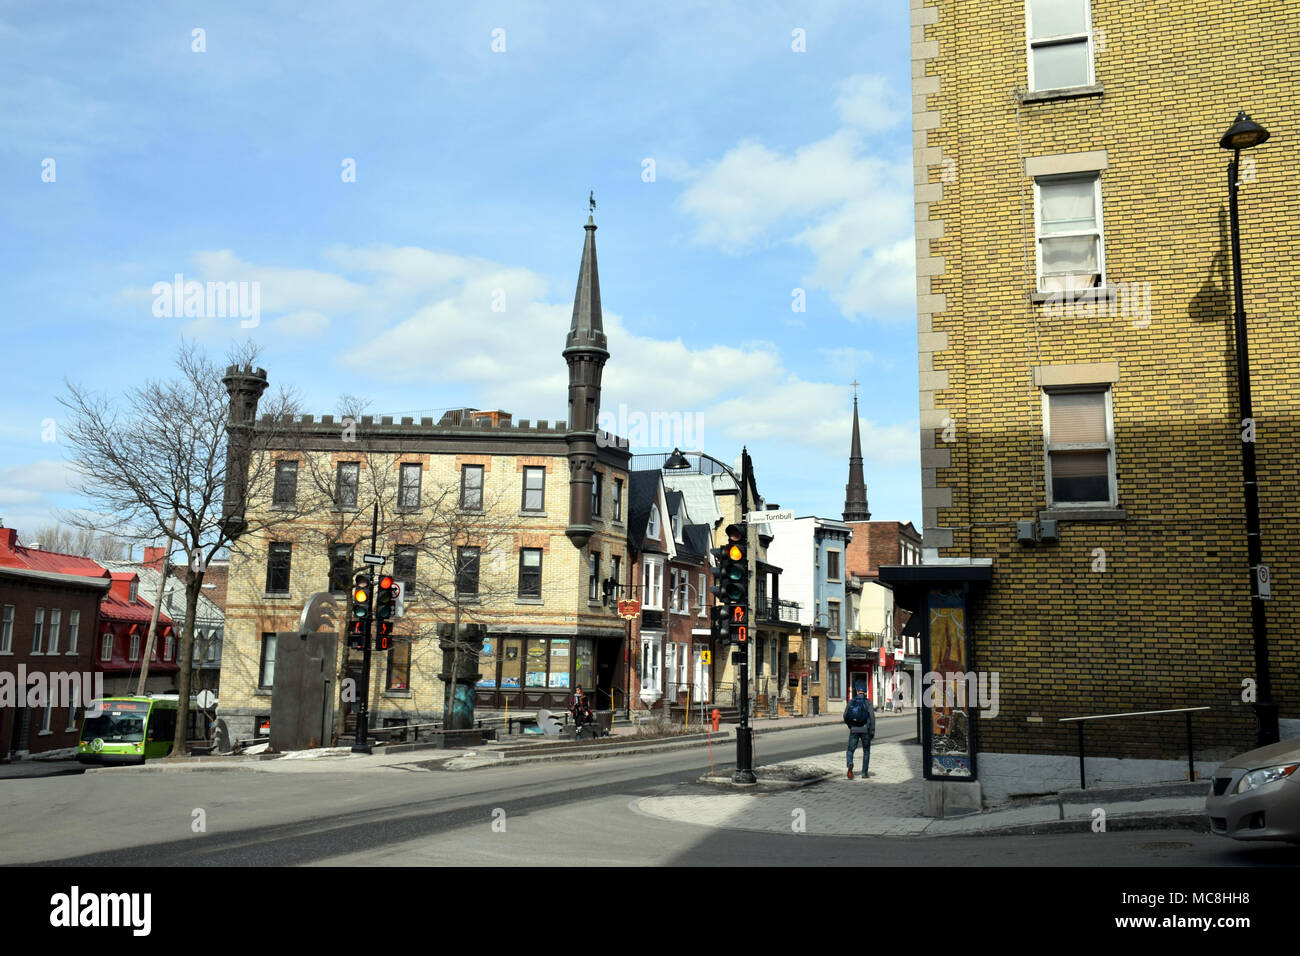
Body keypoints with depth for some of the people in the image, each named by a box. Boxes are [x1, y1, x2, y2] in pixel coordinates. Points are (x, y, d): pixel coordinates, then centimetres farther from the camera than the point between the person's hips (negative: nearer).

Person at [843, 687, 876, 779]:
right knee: (866, 751, 16)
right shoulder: (868, 702, -1)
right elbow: (872, 716, -11)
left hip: (854, 730, 1)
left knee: (850, 751, 7)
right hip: (865, 730, -1)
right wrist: (872, 731, -10)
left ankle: (850, 764, -25)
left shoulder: (852, 702, 6)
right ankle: (864, 773, 16)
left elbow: (845, 716, 6)